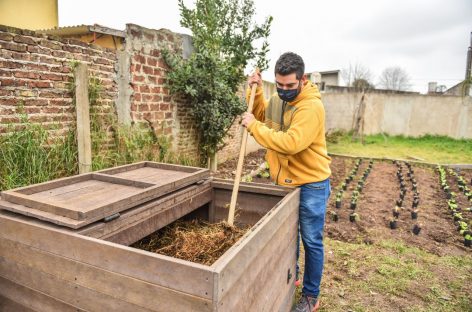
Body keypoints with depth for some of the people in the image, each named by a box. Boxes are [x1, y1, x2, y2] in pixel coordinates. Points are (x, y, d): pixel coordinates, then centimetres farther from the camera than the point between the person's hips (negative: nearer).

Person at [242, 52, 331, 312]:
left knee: (311, 241, 7)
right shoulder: (277, 100, 2)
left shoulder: (312, 107, -23)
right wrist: (256, 91, 4)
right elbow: (262, 114, 21)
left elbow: (291, 143, -34)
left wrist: (254, 126, -27)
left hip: (311, 184, -7)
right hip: (284, 181, 8)